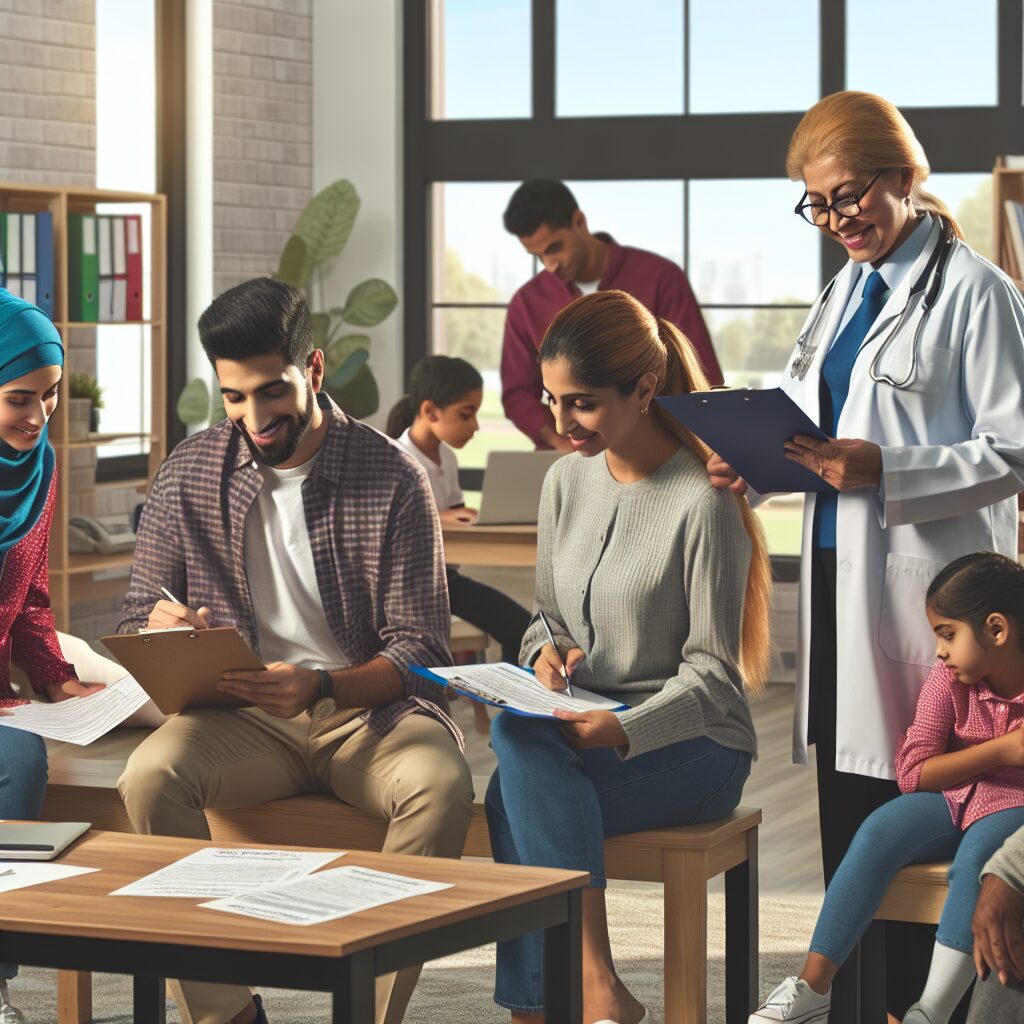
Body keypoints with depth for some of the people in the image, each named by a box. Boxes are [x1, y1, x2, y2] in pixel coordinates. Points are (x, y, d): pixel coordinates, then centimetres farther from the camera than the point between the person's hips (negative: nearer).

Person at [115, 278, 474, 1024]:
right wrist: (160, 631, -17)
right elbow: (135, 625, 10)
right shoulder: (188, 477, 4)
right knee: (150, 777, -30)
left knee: (440, 786, -35)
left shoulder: (391, 479, -4)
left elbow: (419, 652, -5)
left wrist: (320, 689, -26)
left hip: (368, 708, -2)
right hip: (241, 714, 2)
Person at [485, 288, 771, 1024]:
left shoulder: (702, 502, -12)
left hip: (692, 745, -5)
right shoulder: (567, 481, 9)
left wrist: (622, 729, -27)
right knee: (520, 734, -32)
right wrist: (545, 652, -5)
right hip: (582, 728, 5)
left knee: (518, 768, -32)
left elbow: (711, 674, -12)